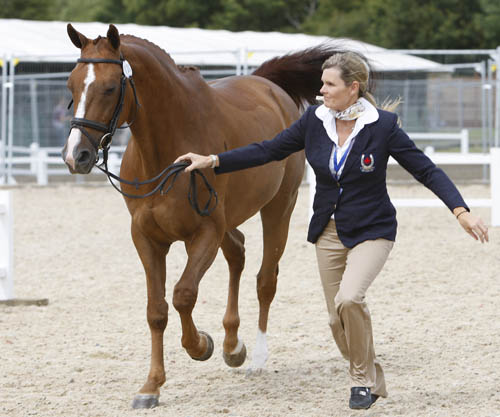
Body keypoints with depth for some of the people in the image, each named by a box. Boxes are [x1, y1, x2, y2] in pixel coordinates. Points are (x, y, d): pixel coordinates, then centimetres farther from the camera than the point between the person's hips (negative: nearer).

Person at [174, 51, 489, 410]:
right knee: (338, 320, 6)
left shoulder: (383, 126, -14)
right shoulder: (315, 120, -2)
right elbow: (269, 151, 5)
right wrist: (213, 161, 0)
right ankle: (373, 383, 29)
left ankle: (363, 377, -4)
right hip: (330, 232, 5)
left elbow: (425, 169, -12)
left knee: (349, 299, -27)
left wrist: (461, 211, -24)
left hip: (372, 231, -5)